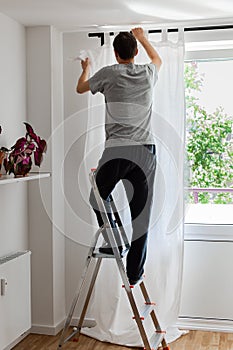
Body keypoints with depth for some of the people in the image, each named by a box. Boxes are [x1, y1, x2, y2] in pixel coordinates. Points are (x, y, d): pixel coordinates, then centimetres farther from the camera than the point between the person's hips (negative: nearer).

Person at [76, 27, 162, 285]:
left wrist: (86, 68, 42)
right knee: (141, 211, 5)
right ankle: (135, 272, 10)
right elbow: (157, 58, 38)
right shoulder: (148, 73, 11)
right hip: (146, 151, 3)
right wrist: (142, 38, 51)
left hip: (116, 150, -3)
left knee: (99, 196, 22)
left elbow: (80, 88, 23)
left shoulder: (109, 74, 2)